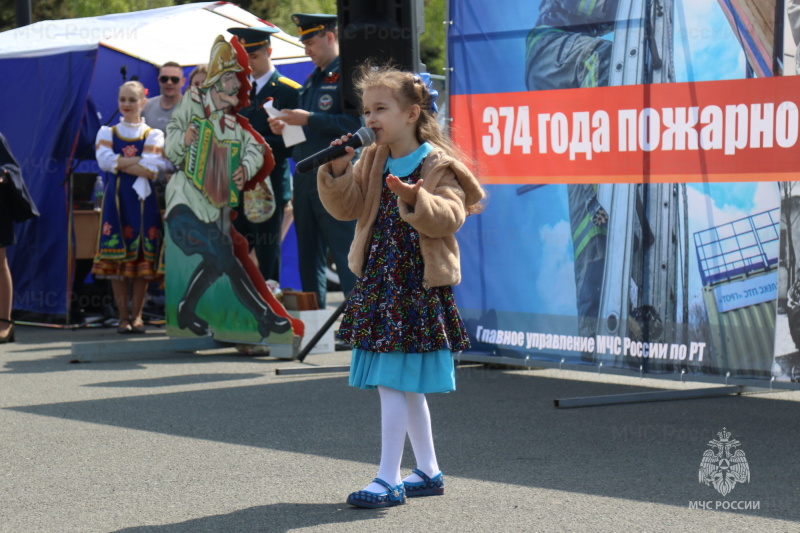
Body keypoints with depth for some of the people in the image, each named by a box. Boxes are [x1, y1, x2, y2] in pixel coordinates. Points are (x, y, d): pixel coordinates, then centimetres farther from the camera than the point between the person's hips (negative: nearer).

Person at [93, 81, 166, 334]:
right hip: (116, 199, 1)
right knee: (117, 257, -3)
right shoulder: (107, 132, 11)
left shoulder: (153, 135, 5)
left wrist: (120, 164, -8)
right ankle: (123, 315, 2)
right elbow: (104, 160, -7)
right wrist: (137, 161, -10)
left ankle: (137, 315, 6)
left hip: (143, 200, -1)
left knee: (143, 257, -2)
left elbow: (152, 169, -9)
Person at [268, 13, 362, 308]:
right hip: (306, 178, 9)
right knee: (308, 255, 11)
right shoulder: (313, 79, 20)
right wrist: (286, 127, 7)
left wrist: (309, 119, -19)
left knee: (345, 254, -8)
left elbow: (357, 122, -19)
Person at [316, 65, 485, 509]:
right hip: (379, 283, 8)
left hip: (419, 286, -8)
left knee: (393, 383, -10)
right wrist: (337, 173, -9)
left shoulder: (437, 165, -9)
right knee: (406, 385, 15)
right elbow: (347, 207, 6)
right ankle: (428, 472, 26)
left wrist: (415, 199, -34)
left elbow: (449, 217, -18)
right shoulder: (372, 161, 11)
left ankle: (388, 480, -6)